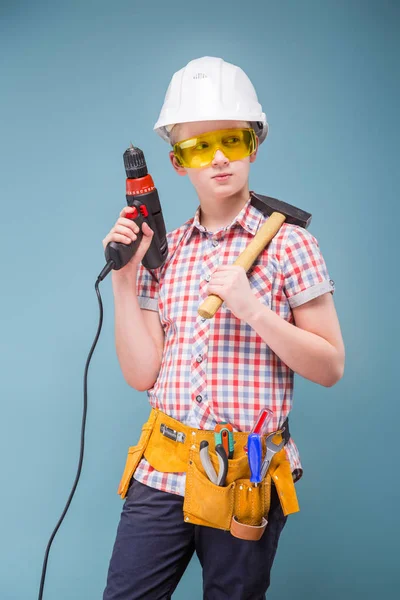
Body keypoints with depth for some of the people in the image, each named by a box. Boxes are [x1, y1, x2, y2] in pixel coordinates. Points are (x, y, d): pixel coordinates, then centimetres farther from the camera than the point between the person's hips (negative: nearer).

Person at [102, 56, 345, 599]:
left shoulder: (288, 243, -5)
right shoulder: (163, 251, 6)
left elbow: (330, 367, -6)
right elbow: (142, 375, 3)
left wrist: (253, 309, -18)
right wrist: (124, 279, -6)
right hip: (161, 470, 3)